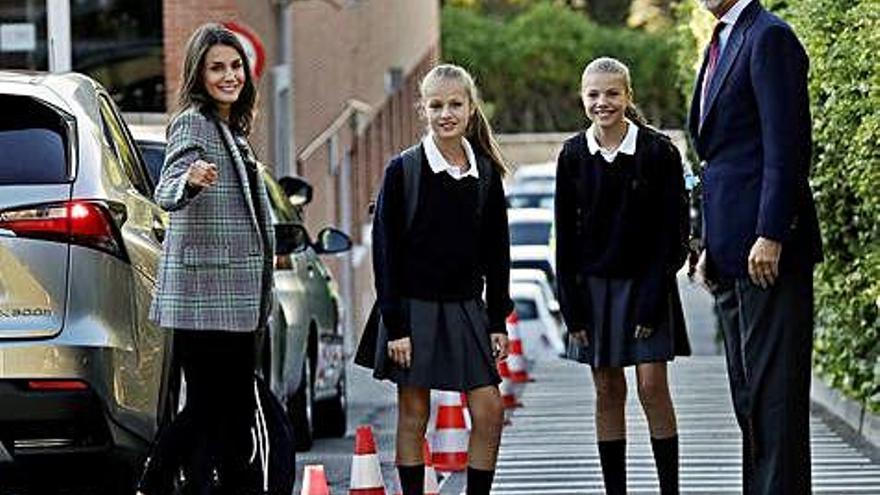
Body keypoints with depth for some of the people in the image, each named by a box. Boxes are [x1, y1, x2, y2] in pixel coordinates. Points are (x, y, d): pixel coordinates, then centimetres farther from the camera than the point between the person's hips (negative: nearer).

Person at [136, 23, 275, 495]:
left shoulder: (232, 128, 18)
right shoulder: (192, 123, -9)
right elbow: (165, 194, -24)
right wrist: (190, 181, -47)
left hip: (237, 294, 9)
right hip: (203, 290, -9)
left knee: (235, 409, 10)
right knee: (206, 408, -9)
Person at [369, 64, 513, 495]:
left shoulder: (486, 172, 4)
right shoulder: (403, 170, -7)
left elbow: (496, 251, 10)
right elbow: (385, 250, -7)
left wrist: (498, 320, 6)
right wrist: (395, 325, -11)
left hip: (466, 306, 3)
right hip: (414, 307, -3)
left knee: (489, 410, -2)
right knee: (413, 415, 3)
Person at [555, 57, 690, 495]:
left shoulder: (658, 152, -8)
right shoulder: (574, 155, 1)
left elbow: (670, 230, -7)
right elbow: (566, 234, 5)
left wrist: (652, 301, -12)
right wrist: (572, 305, -1)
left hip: (644, 283, -3)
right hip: (592, 284, 3)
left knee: (652, 386, -8)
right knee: (607, 391, 5)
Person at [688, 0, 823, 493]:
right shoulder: (722, 45, 20)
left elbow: (786, 144, -18)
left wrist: (771, 235, -22)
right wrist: (711, 245, 19)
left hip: (767, 250, -10)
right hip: (733, 253, 10)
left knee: (774, 389, -9)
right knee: (748, 391, 13)